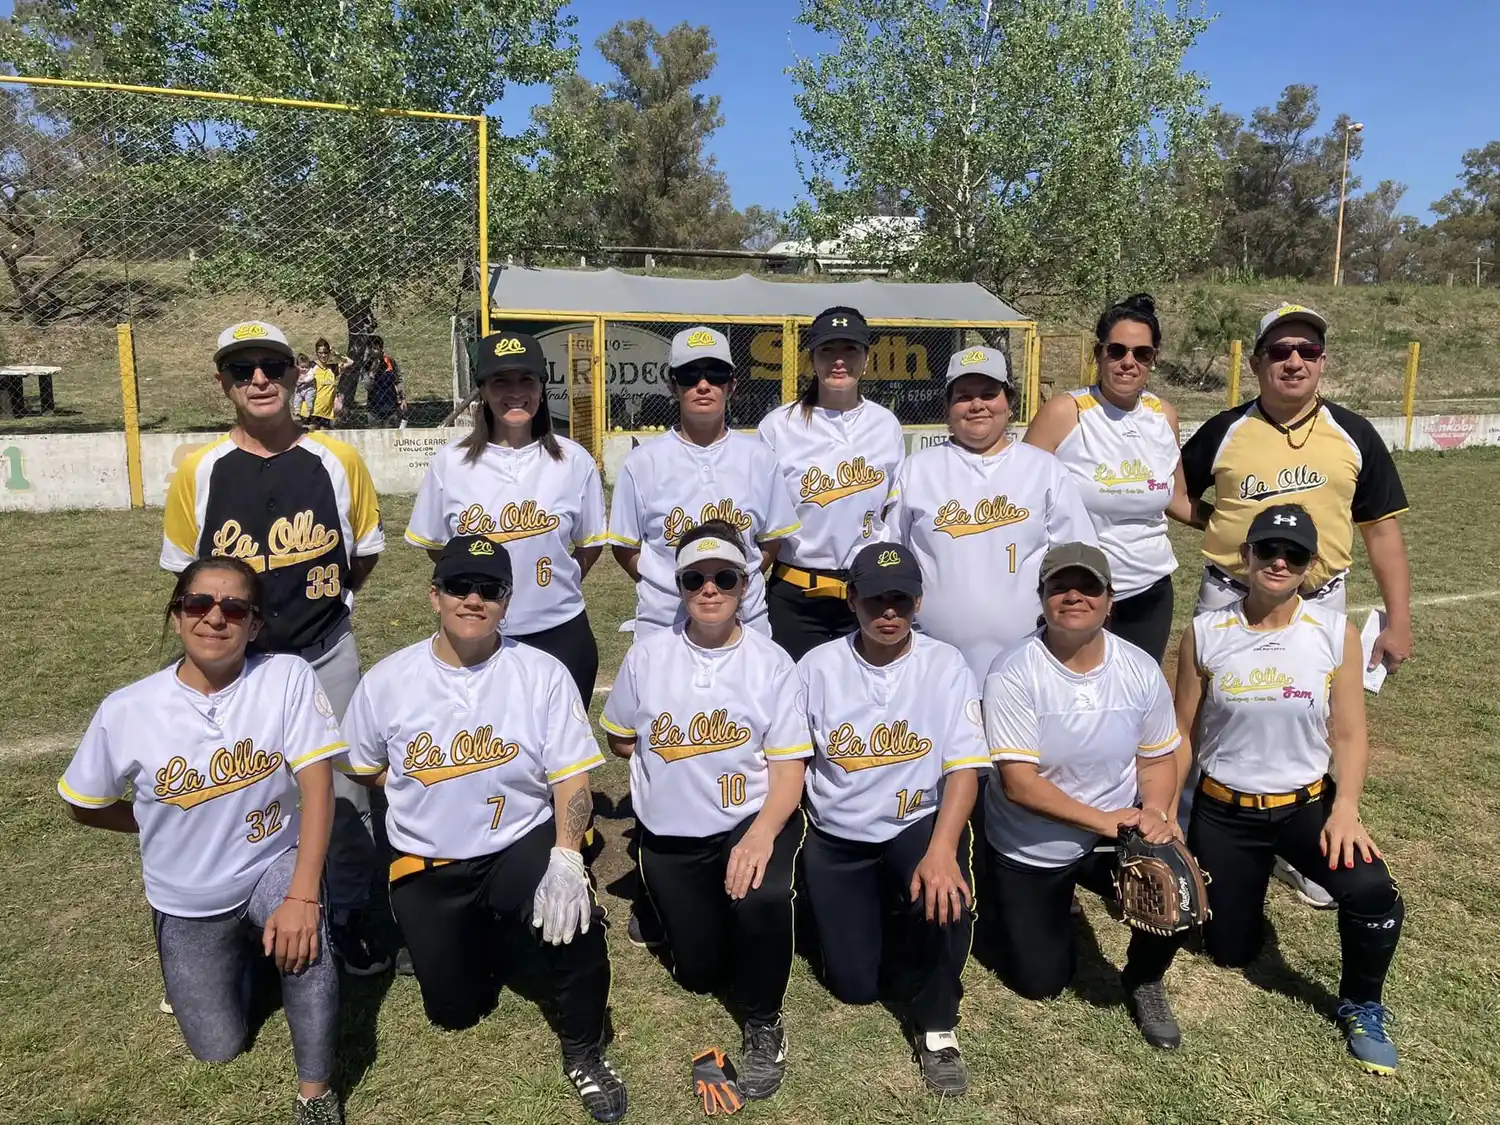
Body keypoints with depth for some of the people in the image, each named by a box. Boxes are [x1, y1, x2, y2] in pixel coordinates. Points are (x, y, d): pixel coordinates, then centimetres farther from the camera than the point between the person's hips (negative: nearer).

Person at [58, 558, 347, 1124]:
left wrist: (302, 896, -32)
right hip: (187, 904, 2)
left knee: (300, 929, -35)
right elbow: (84, 805, 3)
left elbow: (317, 786, -23)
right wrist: (176, 823, 0)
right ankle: (242, 951, 38)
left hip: (271, 869, -2)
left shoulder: (287, 678, -19)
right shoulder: (126, 712, -15)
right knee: (218, 1050, 6)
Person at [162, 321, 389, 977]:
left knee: (344, 796, 8)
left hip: (327, 657, 0)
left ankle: (349, 920, 29)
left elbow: (365, 552, 8)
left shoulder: (337, 460, -5)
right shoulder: (198, 471, -5)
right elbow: (186, 571, 6)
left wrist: (316, 605, 7)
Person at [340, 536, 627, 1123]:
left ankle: (583, 1052, -2)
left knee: (575, 916, -31)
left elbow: (571, 777, -14)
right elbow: (365, 767, 10)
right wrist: (434, 797, 1)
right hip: (429, 866, 3)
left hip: (523, 845, -2)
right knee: (454, 1010, 7)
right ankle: (478, 930, 41)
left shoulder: (543, 673, -10)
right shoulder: (387, 680, -5)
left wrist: (565, 857, -28)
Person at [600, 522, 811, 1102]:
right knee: (698, 971, 9)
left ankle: (762, 1023, -4)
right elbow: (621, 739, 9)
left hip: (751, 822, -2)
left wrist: (762, 833, -29)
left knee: (763, 899, -33)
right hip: (670, 835, 2)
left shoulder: (772, 662, -10)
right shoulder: (647, 654, -5)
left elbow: (788, 769, -13)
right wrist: (672, 765, -2)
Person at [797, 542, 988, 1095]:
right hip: (836, 838, 1)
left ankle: (934, 1025, -4)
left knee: (946, 892, -33)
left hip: (919, 825, -1)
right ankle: (874, 911, 36)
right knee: (855, 985, 1)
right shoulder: (818, 667, -6)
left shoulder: (946, 665, -9)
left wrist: (940, 851, -31)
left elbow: (964, 768, -16)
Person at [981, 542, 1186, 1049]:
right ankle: (1054, 904, 42)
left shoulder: (1140, 670, -10)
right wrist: (1102, 820, -28)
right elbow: (1018, 782, -25)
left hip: (1116, 836, 2)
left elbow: (1157, 759, -2)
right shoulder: (1013, 675, -22)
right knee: (1040, 983, 7)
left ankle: (1143, 981, 7)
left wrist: (1155, 811, -22)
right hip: (1028, 848, -2)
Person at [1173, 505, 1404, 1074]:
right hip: (1223, 811, 0)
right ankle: (1238, 883, 46)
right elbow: (1180, 735, -3)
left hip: (1308, 804, 0)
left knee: (1372, 893, -28)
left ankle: (1361, 1005, 4)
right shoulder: (1204, 633, -9)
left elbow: (1349, 734, -5)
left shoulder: (1336, 633, -9)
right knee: (1231, 950, 10)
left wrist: (1345, 810, -19)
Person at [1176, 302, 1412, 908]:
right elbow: (1174, 495, 7)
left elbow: (1381, 528, 2)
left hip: (1319, 605, 1)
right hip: (1230, 600, -1)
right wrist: (1226, 529, -7)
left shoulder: (1353, 436, -1)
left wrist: (1398, 620, 0)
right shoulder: (1224, 431, -5)